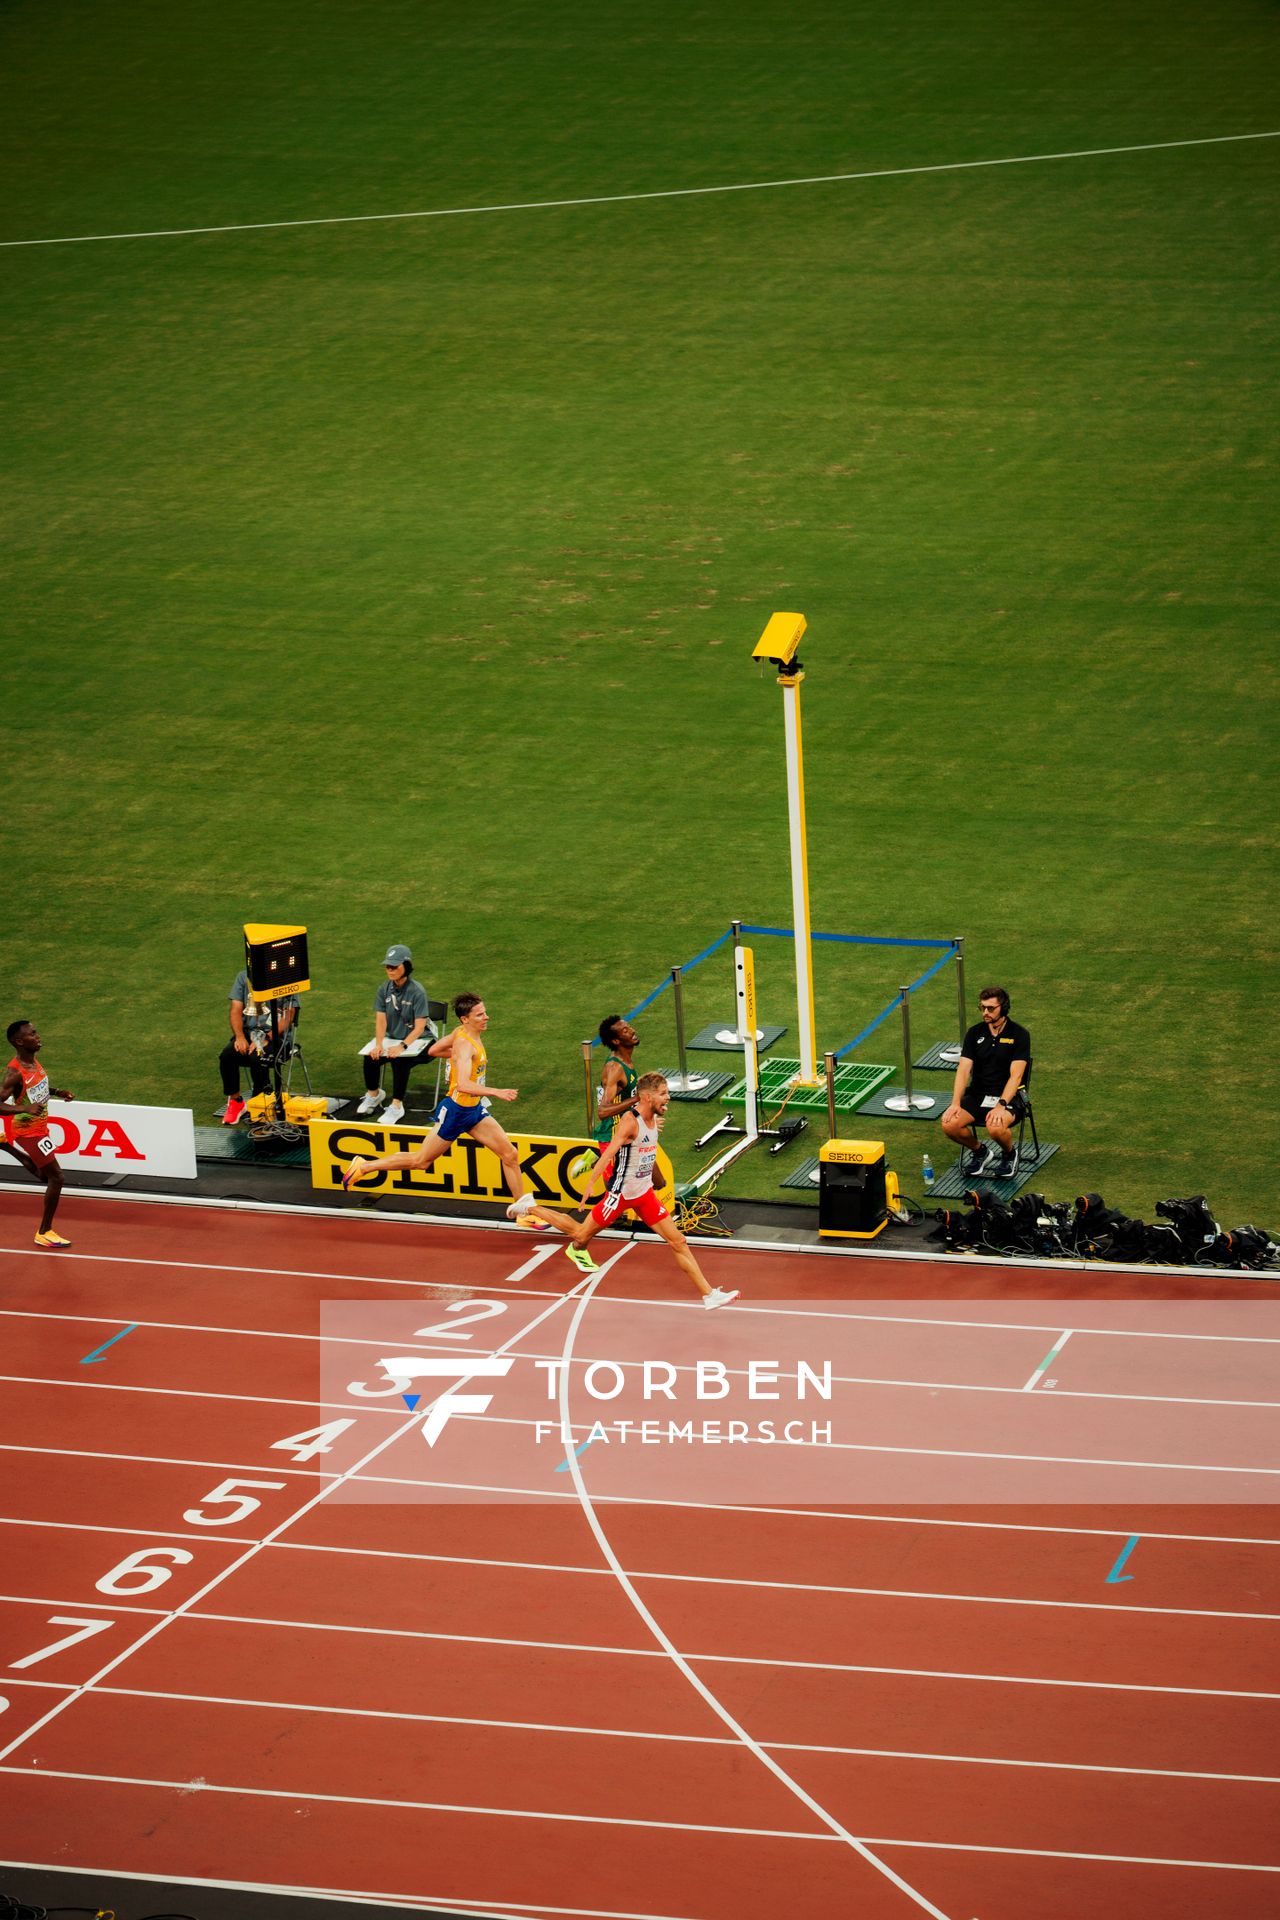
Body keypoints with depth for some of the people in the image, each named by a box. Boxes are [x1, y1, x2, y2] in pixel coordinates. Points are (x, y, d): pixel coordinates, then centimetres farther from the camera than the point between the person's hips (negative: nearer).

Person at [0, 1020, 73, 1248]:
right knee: (56, 1178, -6)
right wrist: (25, 1108, -43)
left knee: (44, 1176, 23)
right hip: (29, 1132, -9)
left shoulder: (33, 1062, 1)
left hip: (39, 1127, 9)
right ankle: (44, 1233, 6)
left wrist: (57, 1092, 7)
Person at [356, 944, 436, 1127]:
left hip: (417, 1039, -6)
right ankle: (373, 1094, 13)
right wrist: (379, 1045, -22)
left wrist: (402, 1046, -33)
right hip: (392, 1037, 6)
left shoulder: (417, 992, -17)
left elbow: (419, 1027, -20)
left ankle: (396, 1106, -23)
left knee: (400, 1060, -34)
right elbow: (380, 1020, -4)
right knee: (370, 1057, -18)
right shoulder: (384, 990, -1)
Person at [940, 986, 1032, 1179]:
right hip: (978, 1094, 4)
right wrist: (955, 1103, -18)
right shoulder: (975, 1033, 5)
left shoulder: (1019, 1035, -7)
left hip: (1008, 1095, -4)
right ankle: (979, 1153, 8)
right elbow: (963, 1069, -3)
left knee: (996, 1128, -37)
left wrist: (1001, 1105, -29)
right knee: (949, 1125, -23)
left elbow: (1016, 1075, -15)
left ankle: (1009, 1154, 0)